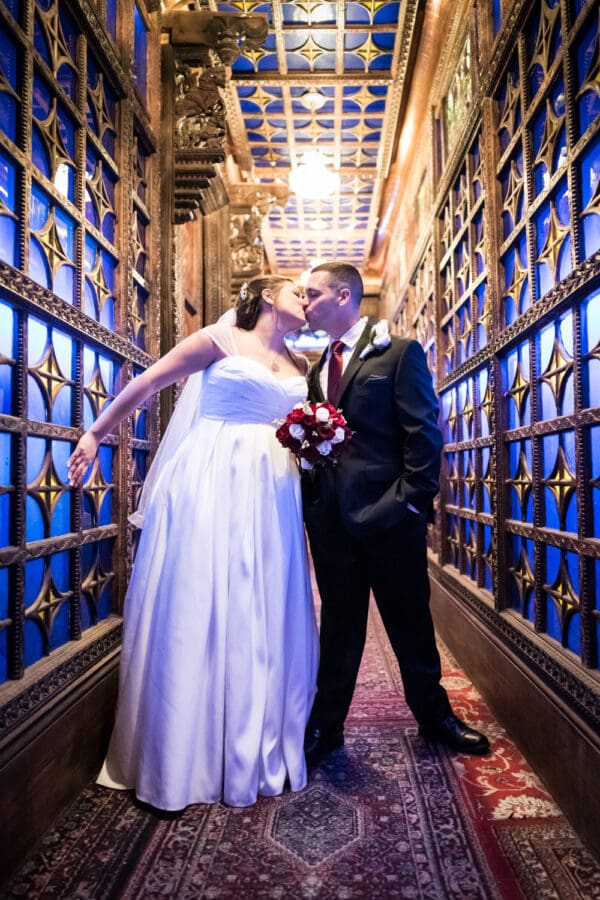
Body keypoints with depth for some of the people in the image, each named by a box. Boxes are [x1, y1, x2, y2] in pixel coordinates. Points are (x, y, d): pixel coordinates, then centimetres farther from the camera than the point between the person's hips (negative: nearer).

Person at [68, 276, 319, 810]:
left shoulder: (299, 367, 18)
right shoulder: (221, 340, 3)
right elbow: (147, 383, 4)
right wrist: (96, 434, 4)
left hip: (268, 499, 5)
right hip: (210, 488, -5)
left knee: (264, 619, 7)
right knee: (196, 613, -1)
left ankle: (260, 752, 22)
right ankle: (183, 757, 15)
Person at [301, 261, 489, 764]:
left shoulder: (399, 354, -3)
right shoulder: (318, 369, 15)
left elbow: (424, 434, -8)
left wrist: (412, 500, -14)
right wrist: (310, 501, 1)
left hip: (388, 515, -4)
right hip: (330, 519, 5)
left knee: (411, 622, 12)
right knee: (338, 627, 14)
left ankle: (434, 716, 32)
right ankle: (325, 726, 27)